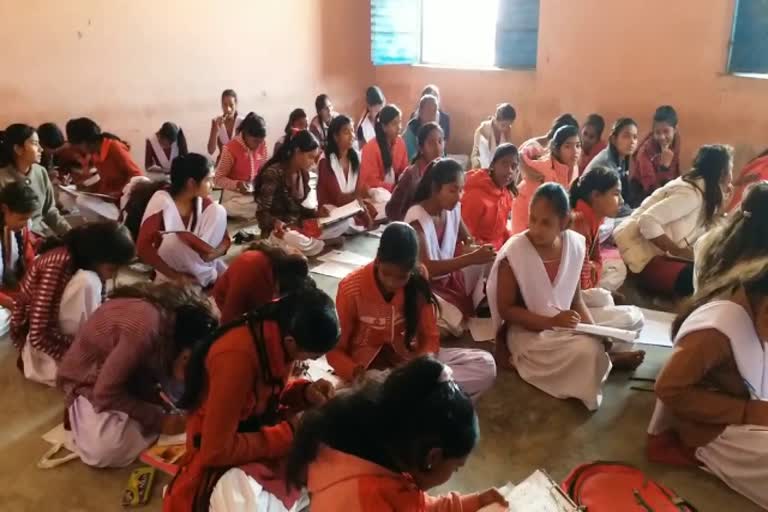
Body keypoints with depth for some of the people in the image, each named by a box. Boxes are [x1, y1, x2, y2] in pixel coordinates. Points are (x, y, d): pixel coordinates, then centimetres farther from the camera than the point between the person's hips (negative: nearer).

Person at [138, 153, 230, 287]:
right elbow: (143, 247, -28)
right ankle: (208, 277, -11)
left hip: (196, 261, 4)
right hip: (169, 270, -4)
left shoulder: (203, 201, -7)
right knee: (176, 239, -35)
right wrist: (176, 276, -27)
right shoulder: (161, 201, -22)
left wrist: (213, 253, -27)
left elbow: (225, 239, -4)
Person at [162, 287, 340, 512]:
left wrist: (305, 392, -11)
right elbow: (216, 451, -27)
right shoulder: (237, 356, -32)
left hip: (258, 431, 8)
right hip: (221, 462, -8)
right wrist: (289, 433, -21)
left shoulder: (276, 331, -9)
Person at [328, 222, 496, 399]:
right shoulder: (351, 289, -16)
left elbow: (430, 336, -2)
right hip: (369, 368, -3)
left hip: (410, 359, 4)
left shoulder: (418, 285, -8)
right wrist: (355, 372, -31)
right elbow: (335, 350, -9)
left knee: (485, 365, -16)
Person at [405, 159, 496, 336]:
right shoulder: (417, 218, -22)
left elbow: (468, 242, 6)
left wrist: (478, 250, -20)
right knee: (456, 320, -32)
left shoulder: (453, 208, -3)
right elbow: (425, 268, -30)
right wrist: (471, 258, -36)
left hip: (450, 276, 7)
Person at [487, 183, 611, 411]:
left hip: (564, 325, 7)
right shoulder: (514, 252, -19)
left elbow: (576, 300, 6)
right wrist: (551, 322, -23)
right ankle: (516, 356, -4)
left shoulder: (574, 245, -4)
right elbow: (506, 309, -15)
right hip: (527, 331, -7)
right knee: (587, 351, -26)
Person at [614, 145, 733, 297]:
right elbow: (647, 221, -30)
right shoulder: (691, 193, -20)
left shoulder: (702, 191, 11)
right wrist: (680, 251, -27)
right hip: (641, 254, -10)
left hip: (658, 251, 10)